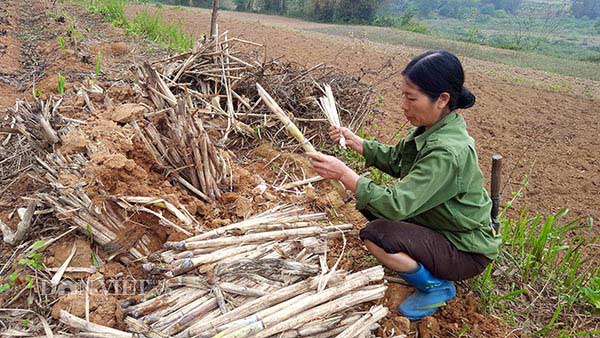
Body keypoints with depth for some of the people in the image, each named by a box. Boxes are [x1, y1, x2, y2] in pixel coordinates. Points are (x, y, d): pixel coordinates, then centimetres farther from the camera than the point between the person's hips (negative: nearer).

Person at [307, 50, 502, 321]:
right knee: (368, 203, 4)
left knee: (375, 237, -26)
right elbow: (396, 160, 9)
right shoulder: (431, 128, -5)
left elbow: (398, 205, -35)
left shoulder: (448, 152, -33)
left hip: (467, 253, -9)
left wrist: (345, 174, -35)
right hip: (439, 224, 9)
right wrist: (356, 142, -2)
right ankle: (420, 262, 14)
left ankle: (437, 287, -1)